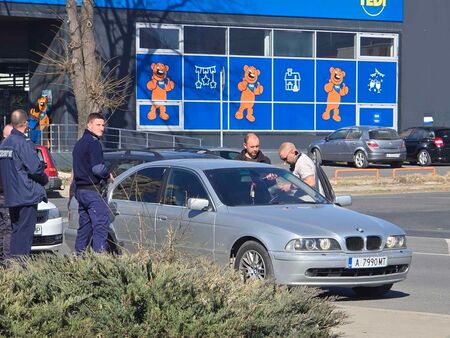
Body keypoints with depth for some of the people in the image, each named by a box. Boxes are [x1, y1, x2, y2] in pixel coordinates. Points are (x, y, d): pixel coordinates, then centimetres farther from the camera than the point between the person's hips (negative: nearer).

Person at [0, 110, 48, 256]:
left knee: (16, 230, 16)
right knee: (25, 232, -5)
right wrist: (45, 179, -2)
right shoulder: (24, 143, -16)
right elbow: (35, 168, -21)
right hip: (27, 195, -8)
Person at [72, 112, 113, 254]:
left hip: (80, 190, 10)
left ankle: (79, 254, 17)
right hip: (93, 191, -10)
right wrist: (108, 176, -4)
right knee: (100, 226, -11)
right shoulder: (93, 143, -13)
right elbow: (98, 168, -23)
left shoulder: (79, 143, 18)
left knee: (84, 226, 15)